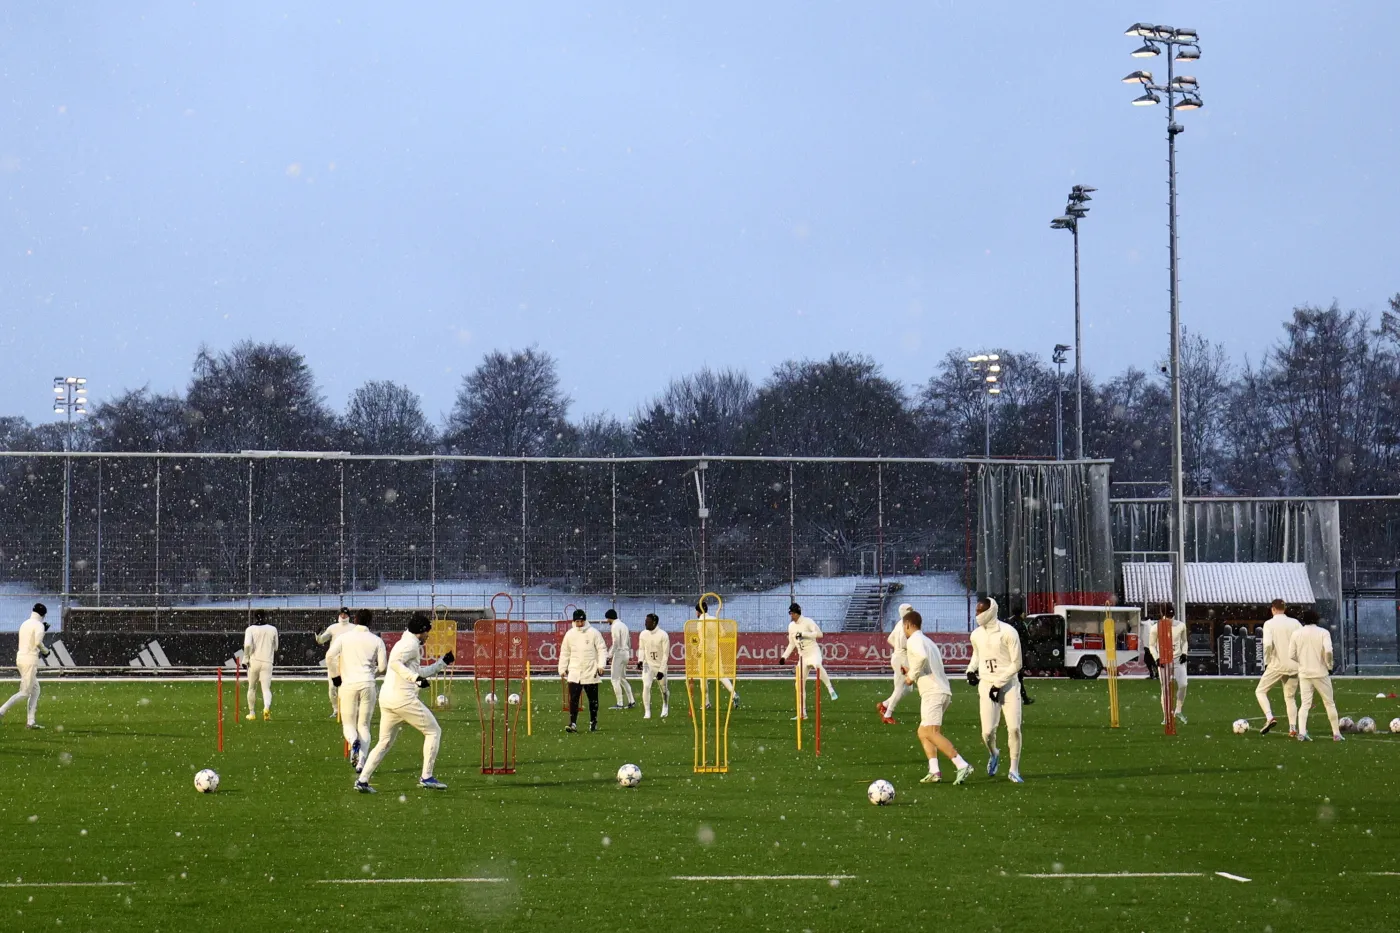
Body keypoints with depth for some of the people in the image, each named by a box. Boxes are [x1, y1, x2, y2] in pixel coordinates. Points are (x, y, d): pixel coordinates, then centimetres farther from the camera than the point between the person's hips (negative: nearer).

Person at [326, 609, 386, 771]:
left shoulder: (344, 637, 4)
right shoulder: (376, 640, 5)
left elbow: (329, 657, -6)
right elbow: (382, 666, 1)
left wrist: (336, 675, 8)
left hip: (348, 684, -1)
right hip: (368, 684, 1)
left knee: (348, 723, 9)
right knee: (364, 725, 10)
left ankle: (354, 742, -25)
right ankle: (361, 762, -3)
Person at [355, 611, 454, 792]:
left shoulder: (405, 642, 24)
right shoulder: (411, 644, -6)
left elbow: (418, 672, 33)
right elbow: (394, 662, -23)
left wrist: (442, 662, 35)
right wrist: (415, 677, -30)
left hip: (386, 698, 9)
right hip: (403, 697, -9)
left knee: (384, 742, 13)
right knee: (433, 731, 4)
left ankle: (362, 779, 2)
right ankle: (426, 777, 0)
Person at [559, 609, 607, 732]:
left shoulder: (593, 633, -2)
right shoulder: (570, 634, 6)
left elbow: (602, 649, -2)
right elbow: (564, 653, 13)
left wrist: (601, 665, -13)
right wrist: (562, 669, 11)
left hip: (591, 672, -1)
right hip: (574, 673, 1)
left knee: (593, 699, 8)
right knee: (573, 699, -9)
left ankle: (593, 723, 20)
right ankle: (573, 724, -9)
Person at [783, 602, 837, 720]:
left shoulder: (807, 622, -7)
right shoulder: (791, 626, 12)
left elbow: (819, 634, -18)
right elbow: (792, 644, 20)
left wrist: (803, 634, -20)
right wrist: (784, 657, 9)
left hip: (813, 652, -7)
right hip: (802, 656, 7)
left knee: (817, 665, -42)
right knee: (800, 685, 4)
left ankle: (830, 689, -35)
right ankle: (802, 713, 10)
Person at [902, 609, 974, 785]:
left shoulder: (913, 640, -4)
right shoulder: (928, 641, 25)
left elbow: (922, 656, -25)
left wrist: (912, 675, -12)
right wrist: (913, 673, 30)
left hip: (932, 692, -10)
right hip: (943, 691, 10)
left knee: (932, 732, -17)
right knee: (923, 732, 14)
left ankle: (962, 765, -27)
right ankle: (934, 771, 1)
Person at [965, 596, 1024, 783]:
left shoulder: (1008, 633, -13)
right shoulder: (976, 634, 3)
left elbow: (1016, 664, -10)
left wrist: (999, 684, -13)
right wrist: (971, 670, 5)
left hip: (1008, 684, -3)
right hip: (987, 685, 3)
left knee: (1014, 728, -7)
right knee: (988, 731, -5)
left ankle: (1014, 769, 8)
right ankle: (993, 755, 30)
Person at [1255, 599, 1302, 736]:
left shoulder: (1269, 624, -5)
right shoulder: (1295, 623, 4)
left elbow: (1268, 644, -18)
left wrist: (1267, 661, -4)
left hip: (1276, 665, -4)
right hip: (1293, 666, 4)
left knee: (1260, 691, 10)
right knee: (1291, 698, 14)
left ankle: (1270, 717, -11)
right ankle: (1293, 729, 4)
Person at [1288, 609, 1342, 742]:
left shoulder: (1296, 633, 2)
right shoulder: (1323, 632, -6)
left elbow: (1291, 655, 1)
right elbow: (1328, 651, -21)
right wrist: (1329, 665, -5)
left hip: (1304, 674, 2)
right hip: (1321, 673, -2)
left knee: (1305, 704, 4)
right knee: (1329, 703, 9)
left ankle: (1301, 732, -13)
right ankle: (1336, 733, 10)